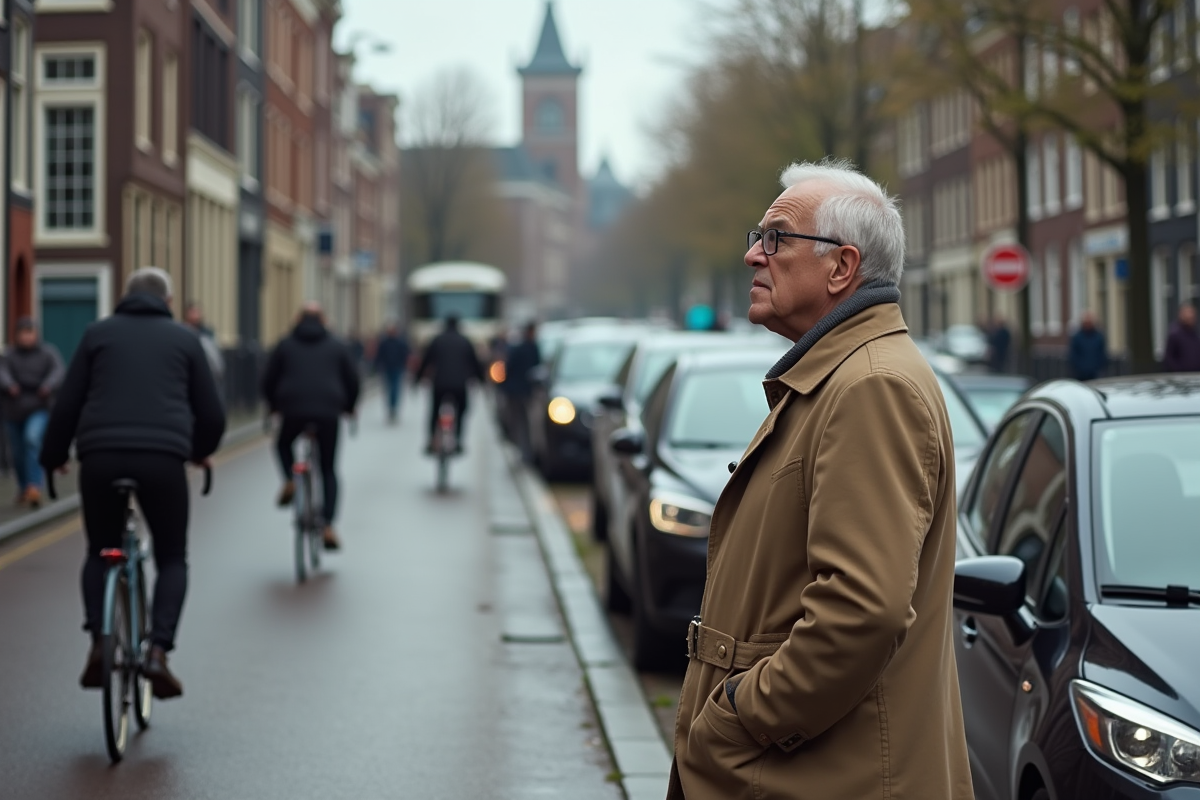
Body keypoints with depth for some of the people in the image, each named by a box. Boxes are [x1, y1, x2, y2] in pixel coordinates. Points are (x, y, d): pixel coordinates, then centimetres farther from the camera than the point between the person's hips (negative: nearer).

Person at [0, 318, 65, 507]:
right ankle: (23, 488, 36)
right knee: (19, 454, 10)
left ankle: (34, 487, -33)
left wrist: (49, 385, -40)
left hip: (39, 409, -3)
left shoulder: (48, 352, -1)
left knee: (33, 438, -29)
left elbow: (59, 371, -17)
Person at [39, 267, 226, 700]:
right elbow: (211, 414, 15)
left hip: (100, 458, 1)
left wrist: (52, 457, 24)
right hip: (164, 460, -1)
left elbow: (67, 404, 11)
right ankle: (158, 650, -5)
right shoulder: (184, 339, 15)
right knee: (172, 560, 15)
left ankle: (99, 642, 2)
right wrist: (200, 451, 34)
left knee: (100, 553, 21)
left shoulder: (98, 333, 15)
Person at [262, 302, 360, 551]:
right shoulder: (338, 346, 13)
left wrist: (272, 405, 30)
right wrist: (349, 407, 28)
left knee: (284, 444, 31)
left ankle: (290, 481, 1)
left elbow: (269, 380, 12)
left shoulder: (285, 345, 12)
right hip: (329, 411, 0)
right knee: (328, 469, 9)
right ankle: (328, 526, -3)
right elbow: (353, 380, 12)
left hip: (293, 409, 0)